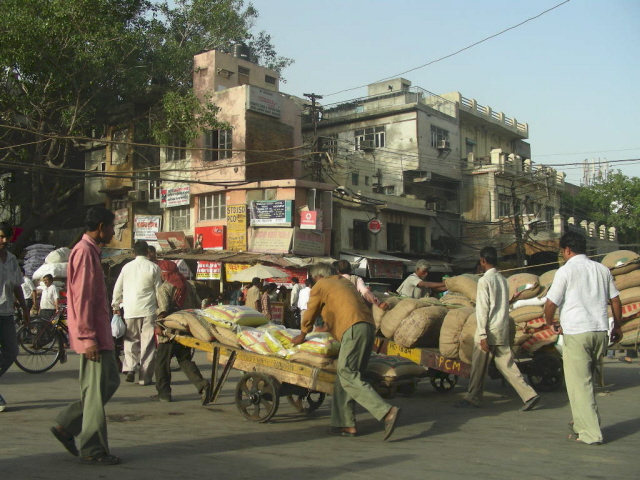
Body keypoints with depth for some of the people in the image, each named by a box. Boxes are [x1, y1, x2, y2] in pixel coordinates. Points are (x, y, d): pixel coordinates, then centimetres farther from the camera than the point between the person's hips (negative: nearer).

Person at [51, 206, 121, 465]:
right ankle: (92, 450, 7)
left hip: (100, 333, 10)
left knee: (109, 382, 15)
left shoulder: (90, 251, 18)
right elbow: (82, 298, -20)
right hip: (93, 335, -10)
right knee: (96, 391, -2)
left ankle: (66, 425, 21)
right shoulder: (85, 252, -14)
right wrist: (88, 338, -22)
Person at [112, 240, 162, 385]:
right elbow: (158, 290, -1)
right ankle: (145, 377, 4)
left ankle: (130, 368, -3)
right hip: (149, 310, -2)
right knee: (148, 343, 3)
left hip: (130, 310, 2)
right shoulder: (153, 267, -2)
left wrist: (115, 305, 25)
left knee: (131, 340, 16)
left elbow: (117, 288, 11)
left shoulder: (127, 267, 6)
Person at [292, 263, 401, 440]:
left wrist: (302, 335, 30)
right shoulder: (346, 283, 31)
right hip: (368, 326, 8)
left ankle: (387, 411, -25)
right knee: (343, 377, 11)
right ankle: (345, 424, 7)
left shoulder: (321, 286, 10)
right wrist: (329, 326, 56)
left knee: (347, 375, -13)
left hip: (353, 329, -8)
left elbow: (310, 313, 16)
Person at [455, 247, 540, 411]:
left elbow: (482, 309, -15)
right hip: (503, 330, 7)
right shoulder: (503, 279, 11)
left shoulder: (485, 280, -12)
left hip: (490, 330, -7)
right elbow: (505, 306, 15)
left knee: (479, 366, 5)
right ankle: (529, 395, 1)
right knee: (506, 364, 9)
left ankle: (472, 398, 16)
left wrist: (482, 335, -16)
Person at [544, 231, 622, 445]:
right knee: (587, 380, 18)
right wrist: (617, 327, 27)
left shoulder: (566, 270, -6)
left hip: (576, 333, -6)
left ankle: (590, 433, -1)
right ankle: (581, 422, 27)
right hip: (600, 331, 6)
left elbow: (550, 304, -9)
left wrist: (551, 323, 9)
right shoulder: (602, 269, 11)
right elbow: (616, 301, 15)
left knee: (579, 383, 0)